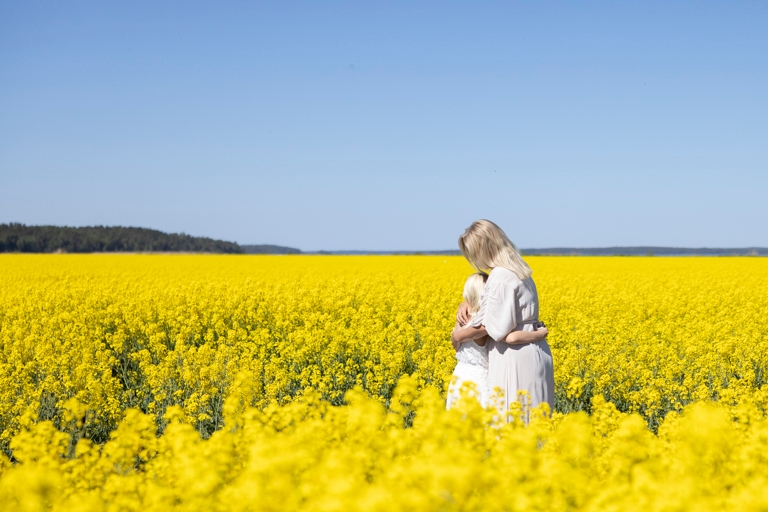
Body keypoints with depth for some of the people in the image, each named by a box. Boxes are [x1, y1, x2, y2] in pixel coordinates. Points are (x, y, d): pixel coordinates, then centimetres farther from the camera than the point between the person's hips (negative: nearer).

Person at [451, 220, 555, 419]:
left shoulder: (501, 276, -17)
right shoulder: (517, 270, 12)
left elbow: (491, 325, -19)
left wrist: (459, 335, -5)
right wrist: (467, 303, 14)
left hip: (514, 357, -9)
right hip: (532, 353, 9)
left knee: (510, 418, -5)